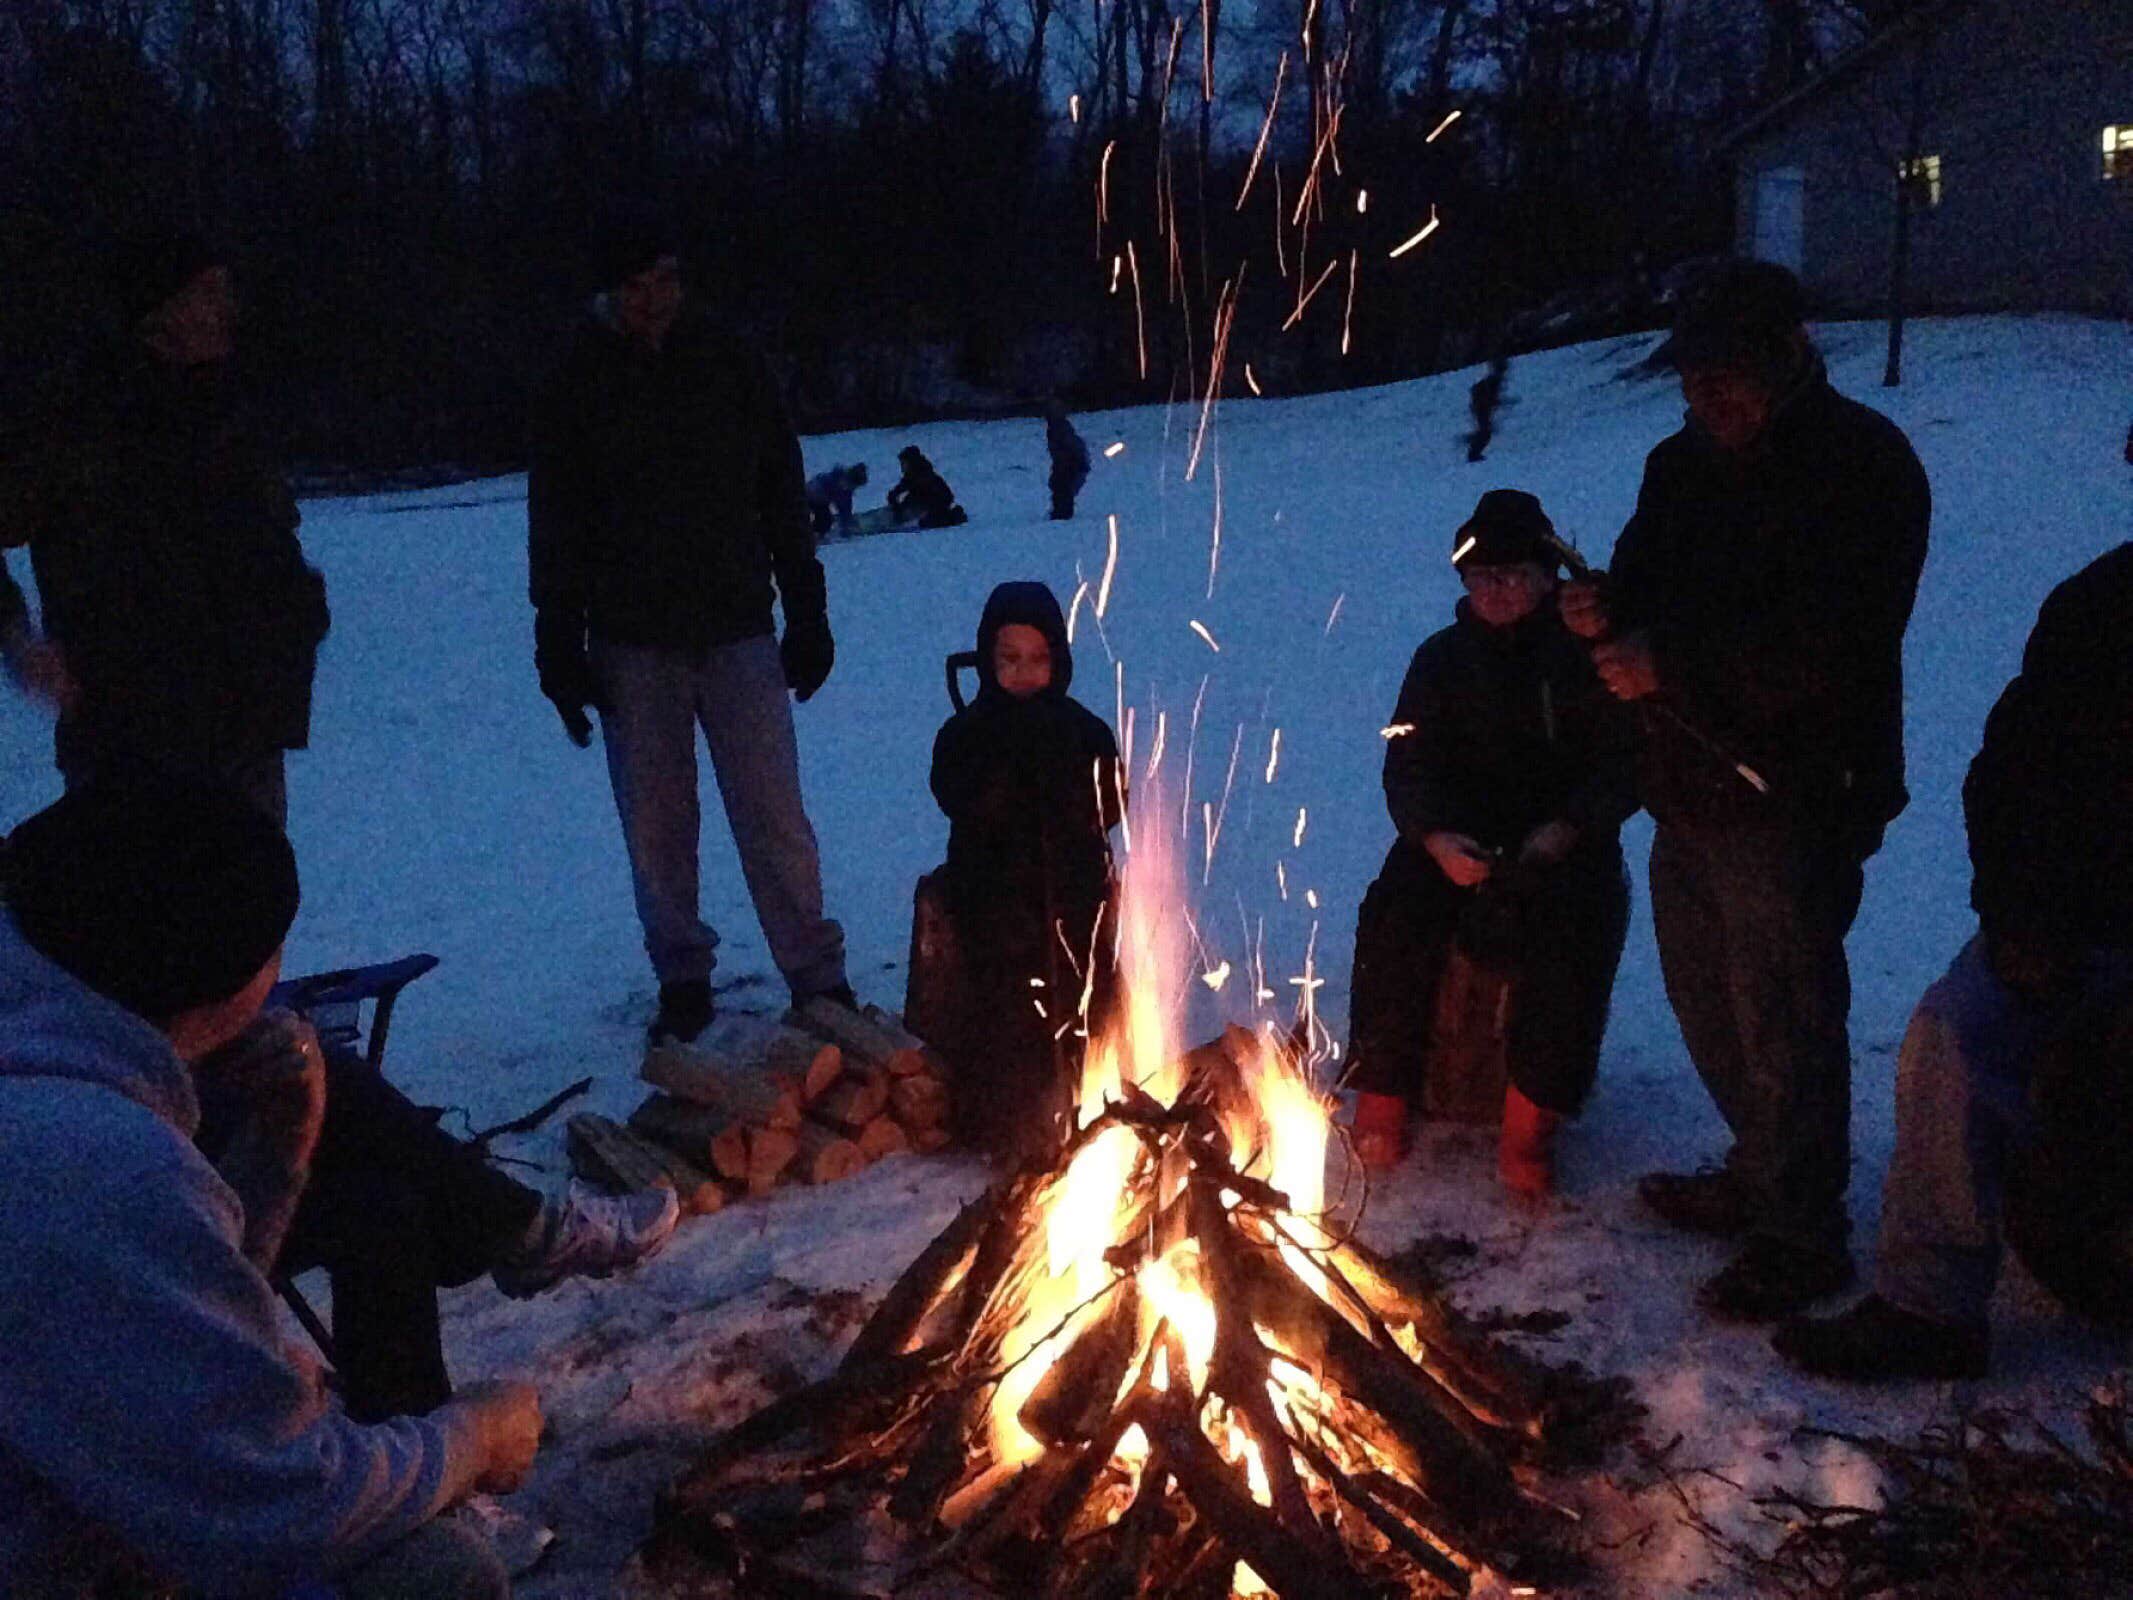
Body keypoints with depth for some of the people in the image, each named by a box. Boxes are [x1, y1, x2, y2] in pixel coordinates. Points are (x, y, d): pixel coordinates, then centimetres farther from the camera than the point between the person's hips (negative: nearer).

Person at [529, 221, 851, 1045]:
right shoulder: (578, 387, 3)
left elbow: (784, 500, 9)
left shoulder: (732, 366, 5)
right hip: (632, 643, 0)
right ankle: (682, 982, 19)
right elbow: (556, 531, 5)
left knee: (774, 816, -4)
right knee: (657, 825, 6)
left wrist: (807, 616, 5)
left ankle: (818, 979, 4)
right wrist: (559, 648, 0)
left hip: (737, 632, 0)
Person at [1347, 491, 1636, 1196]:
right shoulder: (1442, 658, 9)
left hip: (1563, 844, -2)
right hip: (1456, 840, 2)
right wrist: (1436, 837, -18)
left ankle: (1530, 1123, -22)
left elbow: (1622, 767, -2)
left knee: (1570, 936, -32)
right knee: (1393, 919, -27)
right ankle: (1382, 1099, -14)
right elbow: (1408, 766, 2)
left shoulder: (1584, 656, 2)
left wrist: (1565, 830, -20)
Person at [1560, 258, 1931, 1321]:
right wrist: (1610, 615, -6)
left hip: (1794, 797, -8)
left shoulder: (1862, 466, -14)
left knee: (1783, 1023, -1)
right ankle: (1761, 1176, 39)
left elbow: (1831, 647, -24)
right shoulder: (1684, 464, 11)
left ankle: (1801, 1238, 15)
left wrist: (1674, 663, -23)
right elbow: (1650, 587, 18)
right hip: (1692, 785, 8)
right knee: (1709, 1001, 20)